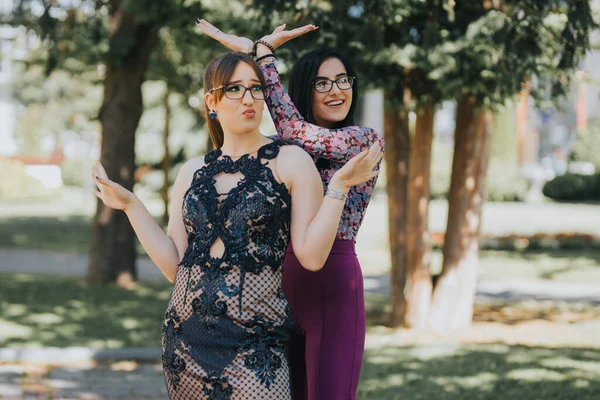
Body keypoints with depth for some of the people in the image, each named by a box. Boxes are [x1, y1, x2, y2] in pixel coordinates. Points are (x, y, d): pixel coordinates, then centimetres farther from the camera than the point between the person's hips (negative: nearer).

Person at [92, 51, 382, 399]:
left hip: (254, 342, -4)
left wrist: (338, 186, -14)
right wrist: (130, 205, 7)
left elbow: (311, 256, -8)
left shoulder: (290, 162, 0)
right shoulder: (193, 172, 12)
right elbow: (174, 265, 8)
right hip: (187, 337, 4)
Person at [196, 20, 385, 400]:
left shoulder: (367, 140, -4)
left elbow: (297, 131, -14)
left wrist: (261, 54, -10)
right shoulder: (282, 151, 14)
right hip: (278, 286, 5)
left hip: (334, 285, -5)